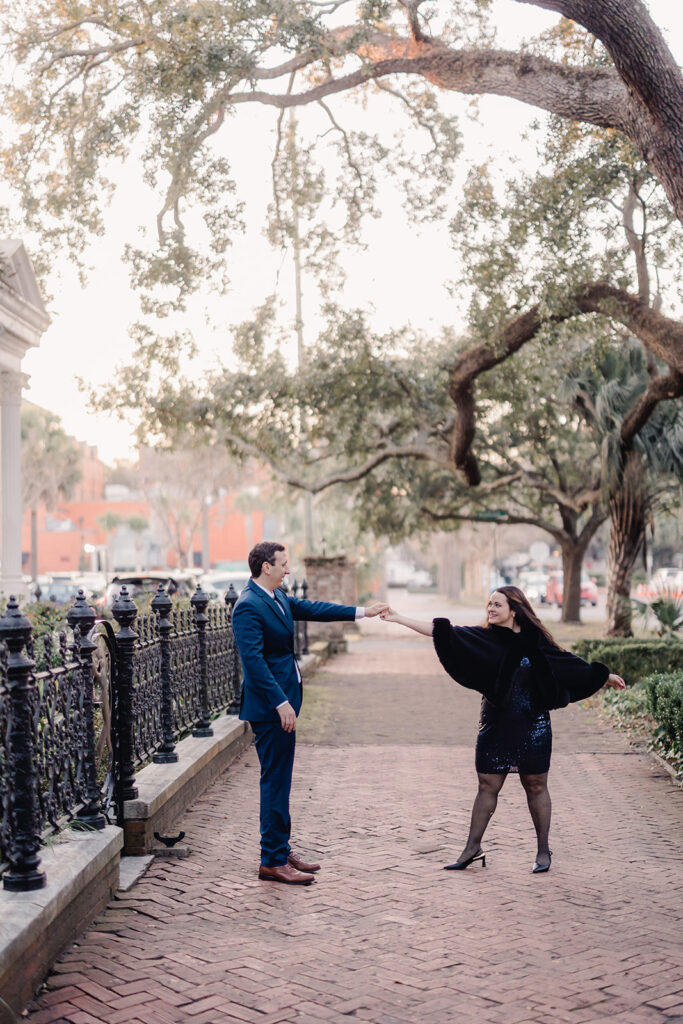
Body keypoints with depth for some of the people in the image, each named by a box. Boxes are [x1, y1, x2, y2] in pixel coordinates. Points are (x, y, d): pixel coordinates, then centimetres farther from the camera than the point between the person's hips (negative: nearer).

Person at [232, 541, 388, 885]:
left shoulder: (277, 597, 12)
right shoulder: (248, 606, -18)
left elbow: (311, 609, 20)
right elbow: (253, 661, -23)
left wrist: (362, 612, 19)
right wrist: (281, 704, -25)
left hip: (282, 702, 10)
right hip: (270, 707, -10)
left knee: (280, 779, 15)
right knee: (275, 781, -5)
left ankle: (281, 851, 25)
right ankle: (273, 862, 3)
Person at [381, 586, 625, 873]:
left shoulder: (534, 640, -2)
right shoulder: (484, 637, -1)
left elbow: (567, 663, 9)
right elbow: (442, 632, -6)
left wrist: (605, 676, 14)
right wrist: (398, 618, -13)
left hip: (532, 726, -1)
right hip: (496, 724, 2)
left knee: (536, 786, 6)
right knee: (487, 785, 6)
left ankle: (543, 850, 19)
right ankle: (472, 848, 15)